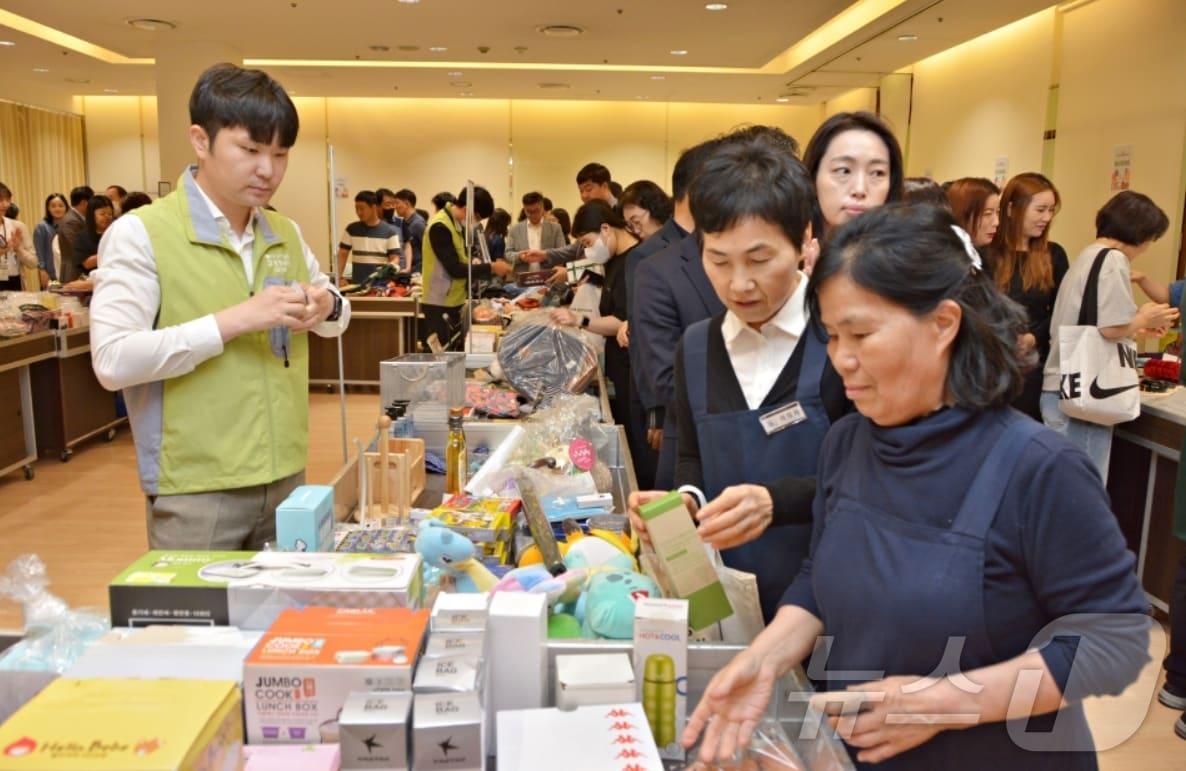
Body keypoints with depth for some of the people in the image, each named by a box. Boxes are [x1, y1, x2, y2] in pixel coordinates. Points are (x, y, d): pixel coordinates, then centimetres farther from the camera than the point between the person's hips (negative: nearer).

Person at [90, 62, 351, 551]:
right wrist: (233, 320, -25)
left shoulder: (286, 234, 8)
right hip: (195, 493, -6)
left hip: (287, 477, 6)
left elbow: (337, 317, 20)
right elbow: (113, 361, -20)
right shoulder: (140, 234, -11)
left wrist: (327, 307, -4)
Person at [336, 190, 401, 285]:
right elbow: (342, 255, 9)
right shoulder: (351, 229, 6)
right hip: (357, 284, 2)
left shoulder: (390, 231, -1)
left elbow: (395, 259, -2)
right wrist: (340, 277, -2)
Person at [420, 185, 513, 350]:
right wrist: (491, 267, -16)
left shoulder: (459, 225, 11)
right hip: (439, 305, -9)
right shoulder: (440, 227, -17)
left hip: (454, 302, 9)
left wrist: (493, 270, 1)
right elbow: (455, 269, -21)